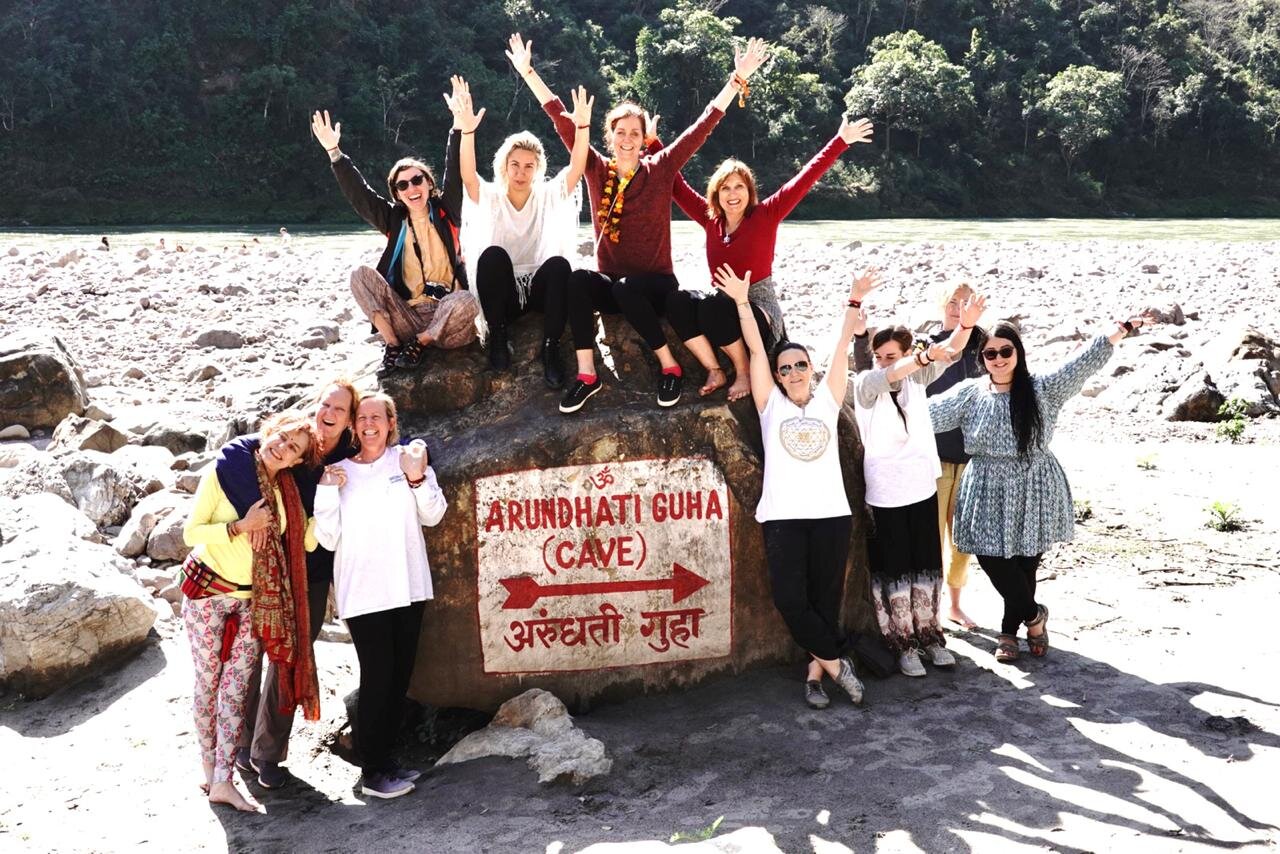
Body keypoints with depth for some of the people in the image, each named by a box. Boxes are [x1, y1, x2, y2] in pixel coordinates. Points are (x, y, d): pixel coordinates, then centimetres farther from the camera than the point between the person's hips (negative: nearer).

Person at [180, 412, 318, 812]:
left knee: (236, 687, 0)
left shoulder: (288, 490, 1)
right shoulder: (223, 473, -11)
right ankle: (209, 766, 20)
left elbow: (308, 541, -8)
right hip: (208, 591, -3)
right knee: (208, 681, 4)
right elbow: (191, 532, -12)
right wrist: (241, 526, -22)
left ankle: (223, 781, 3)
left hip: (252, 600, 3)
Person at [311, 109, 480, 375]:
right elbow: (358, 193, 5)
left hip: (444, 317, -2)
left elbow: (455, 174, -6)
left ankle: (418, 344, -13)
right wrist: (334, 152, -4)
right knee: (361, 275, -15)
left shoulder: (445, 213, 6)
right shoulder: (395, 220, 12)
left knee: (467, 301, -36)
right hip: (405, 315, 2)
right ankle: (392, 344, -17)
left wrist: (460, 129, -19)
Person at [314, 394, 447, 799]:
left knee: (400, 675, 10)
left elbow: (433, 515, -1)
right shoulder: (340, 471, 4)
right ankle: (373, 772, 3)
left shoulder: (407, 459, 5)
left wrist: (418, 480, -17)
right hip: (363, 591, -3)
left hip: (407, 586, 3)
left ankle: (386, 760, 23)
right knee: (377, 676, -7)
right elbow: (329, 538, 0)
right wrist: (327, 492, -11)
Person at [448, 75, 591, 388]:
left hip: (540, 288, 1)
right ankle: (498, 338, -19)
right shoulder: (490, 197, 1)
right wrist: (467, 130, -36)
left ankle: (550, 348, -25)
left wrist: (582, 126, -29)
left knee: (559, 264, -32)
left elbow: (576, 169, -12)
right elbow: (468, 176, -20)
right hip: (503, 292, 0)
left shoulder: (548, 195, 4)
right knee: (493, 254, -32)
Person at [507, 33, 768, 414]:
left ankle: (670, 366, -19)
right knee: (578, 279, -30)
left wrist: (738, 78, -13)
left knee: (626, 287, -36)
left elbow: (704, 125, -8)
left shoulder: (660, 169, -3)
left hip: (654, 284, -2)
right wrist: (528, 72, -2)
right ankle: (587, 375, -28)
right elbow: (563, 123, 0)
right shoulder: (597, 171, 2)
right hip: (610, 285, 2)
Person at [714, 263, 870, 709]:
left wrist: (855, 300, 3)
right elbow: (756, 349, -1)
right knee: (789, 598, -10)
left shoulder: (827, 400, 11)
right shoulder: (771, 404, 7)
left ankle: (816, 669, 18)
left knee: (827, 596, 4)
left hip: (831, 512, 1)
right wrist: (742, 301, -7)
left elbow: (843, 345, 7)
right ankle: (835, 662, 6)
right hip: (783, 516, -1)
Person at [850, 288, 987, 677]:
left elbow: (947, 354, -12)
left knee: (926, 565, 11)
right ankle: (903, 642, 11)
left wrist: (965, 326, -32)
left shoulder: (916, 378, 2)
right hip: (884, 494, -4)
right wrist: (925, 355, -46)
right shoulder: (865, 384, -9)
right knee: (894, 569, 2)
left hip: (923, 487, 4)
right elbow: (886, 377, -30)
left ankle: (928, 633, 23)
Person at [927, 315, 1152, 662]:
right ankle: (1034, 616, 20)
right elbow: (927, 413, -1)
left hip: (1033, 490, 0)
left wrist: (1121, 329, -17)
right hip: (989, 492, 1)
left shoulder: (1042, 388, -1)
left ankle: (1009, 630, 26)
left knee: (1025, 563, 6)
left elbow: (1082, 363, -8)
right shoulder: (969, 393, 2)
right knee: (993, 558, -5)